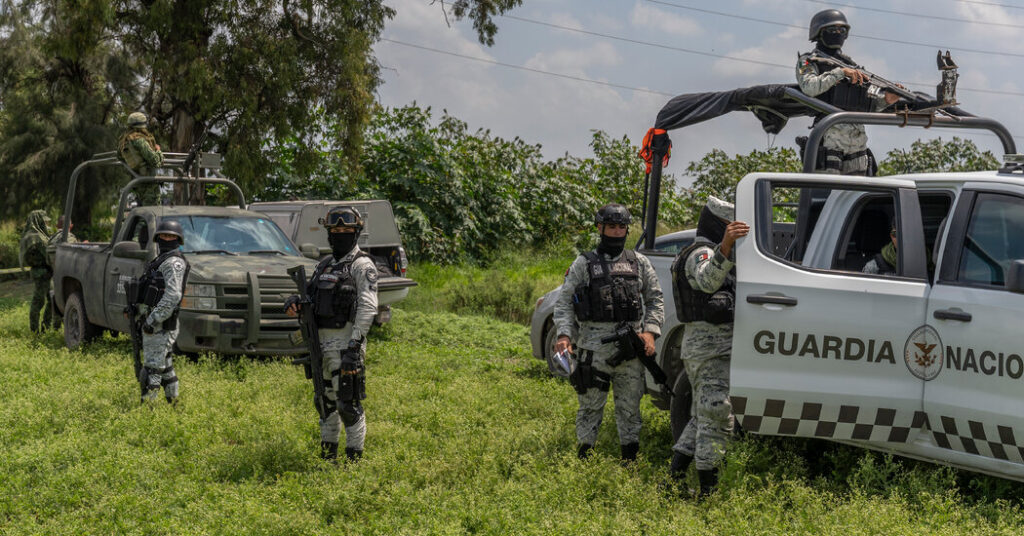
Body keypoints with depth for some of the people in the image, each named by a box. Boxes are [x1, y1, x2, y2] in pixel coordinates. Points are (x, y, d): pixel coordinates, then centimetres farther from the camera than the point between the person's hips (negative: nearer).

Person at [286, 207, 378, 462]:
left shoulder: (362, 266, -7)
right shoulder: (325, 265, 18)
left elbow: (367, 308, -16)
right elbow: (312, 298, 23)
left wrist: (354, 345, -24)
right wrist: (295, 302, -2)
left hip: (345, 343, -8)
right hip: (321, 343, 8)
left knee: (348, 403, -7)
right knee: (326, 402, 14)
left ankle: (354, 457, -2)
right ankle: (327, 456, 23)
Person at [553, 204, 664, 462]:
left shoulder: (640, 263, 12)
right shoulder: (583, 264, 4)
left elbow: (656, 299, 13)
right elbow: (564, 302, 2)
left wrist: (650, 331, -2)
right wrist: (564, 334, -13)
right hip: (595, 347, -3)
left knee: (630, 406, 8)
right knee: (591, 405, -1)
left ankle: (630, 460, 17)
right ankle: (583, 459, 6)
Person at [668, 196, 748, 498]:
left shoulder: (707, 253, 23)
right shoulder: (701, 253, -12)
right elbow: (708, 280, -37)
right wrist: (725, 246, -53)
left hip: (697, 344, 11)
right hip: (712, 343, -11)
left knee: (704, 415, 16)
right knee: (717, 416, -10)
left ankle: (674, 475, 15)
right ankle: (707, 490, -10)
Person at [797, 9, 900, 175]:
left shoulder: (849, 63, 25)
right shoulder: (809, 62, 7)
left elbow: (867, 105, 21)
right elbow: (809, 87, -15)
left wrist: (885, 100, 2)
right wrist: (840, 72, -19)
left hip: (858, 135, 7)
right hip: (831, 133, -7)